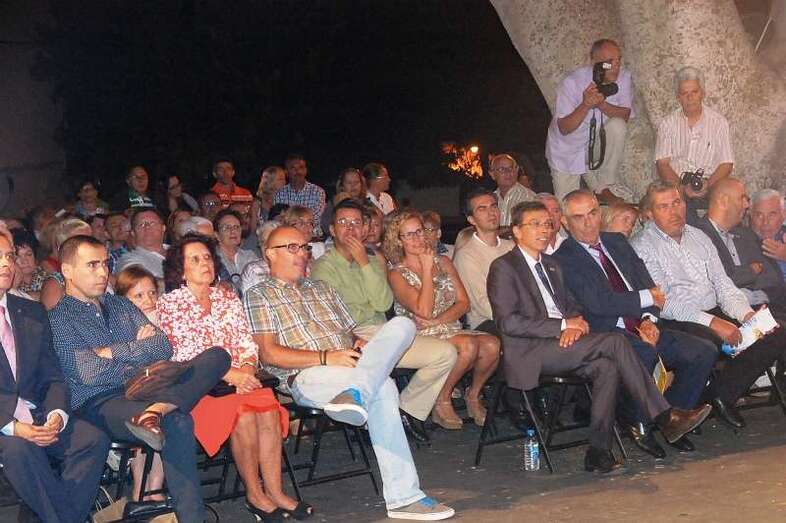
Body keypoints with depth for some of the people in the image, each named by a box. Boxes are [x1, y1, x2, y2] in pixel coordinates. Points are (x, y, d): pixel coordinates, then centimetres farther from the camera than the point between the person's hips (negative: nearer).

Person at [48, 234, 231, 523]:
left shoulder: (122, 305, 25)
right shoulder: (58, 319, 5)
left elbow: (163, 347, 11)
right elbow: (88, 372, -10)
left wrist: (114, 352, -2)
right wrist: (137, 348, 2)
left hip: (146, 389, 7)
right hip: (99, 403, -7)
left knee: (217, 355, -20)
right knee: (178, 422, -38)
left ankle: (153, 412, -39)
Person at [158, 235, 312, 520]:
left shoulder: (228, 298, 17)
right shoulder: (168, 304, 1)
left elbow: (247, 343, 14)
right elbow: (181, 356, -8)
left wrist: (247, 369, -9)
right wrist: (229, 374, -16)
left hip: (240, 377, 4)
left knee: (267, 407, -27)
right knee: (242, 412, -31)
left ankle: (275, 490, -23)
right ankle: (254, 494, -18)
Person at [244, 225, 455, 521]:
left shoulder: (322, 289, 31)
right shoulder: (259, 296, 8)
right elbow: (268, 354, -5)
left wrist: (359, 346, 0)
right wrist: (326, 358, -16)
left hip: (349, 366, 6)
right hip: (307, 377, -6)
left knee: (402, 325, -24)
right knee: (382, 388, -36)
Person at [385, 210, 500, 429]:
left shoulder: (443, 262, 14)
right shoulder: (397, 274, -2)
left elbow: (463, 302, 5)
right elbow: (424, 310, -16)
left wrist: (436, 321, -11)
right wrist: (427, 269, -8)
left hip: (451, 329, 5)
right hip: (422, 337, -5)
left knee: (492, 345, -25)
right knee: (468, 345, -33)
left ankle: (473, 394, 1)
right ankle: (442, 402, -13)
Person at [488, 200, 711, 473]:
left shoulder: (552, 265, 24)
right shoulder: (503, 267, -2)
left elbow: (571, 306, 24)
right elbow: (508, 322, -12)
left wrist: (575, 324, -3)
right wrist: (562, 325, -13)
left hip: (562, 340, 7)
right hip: (529, 352, -7)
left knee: (606, 367, -25)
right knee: (614, 341, -22)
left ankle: (599, 451, -22)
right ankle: (664, 416, -17)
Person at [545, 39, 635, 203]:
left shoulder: (624, 77, -11)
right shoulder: (571, 83, -22)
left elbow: (626, 115, -18)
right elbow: (564, 128, -23)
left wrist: (602, 104, -36)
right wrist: (586, 105, -40)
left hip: (598, 146, 3)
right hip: (567, 152, -3)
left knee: (617, 126, -29)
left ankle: (605, 187, -13)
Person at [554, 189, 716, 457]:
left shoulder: (617, 242, 18)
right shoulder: (564, 259, -5)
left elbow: (648, 284, 15)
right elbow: (597, 303, -17)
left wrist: (649, 320, -5)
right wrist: (647, 299, -8)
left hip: (642, 328, 7)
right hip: (605, 333, -7)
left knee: (704, 351, -9)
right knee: (644, 353, -37)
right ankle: (637, 423, -11)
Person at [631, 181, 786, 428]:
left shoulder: (698, 237, 19)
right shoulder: (642, 246, -4)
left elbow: (723, 283, 17)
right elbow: (661, 302, -14)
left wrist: (746, 314, -3)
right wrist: (712, 322, -22)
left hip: (715, 313, 7)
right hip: (675, 322, -7)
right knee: (707, 340, -38)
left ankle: (723, 394, 1)